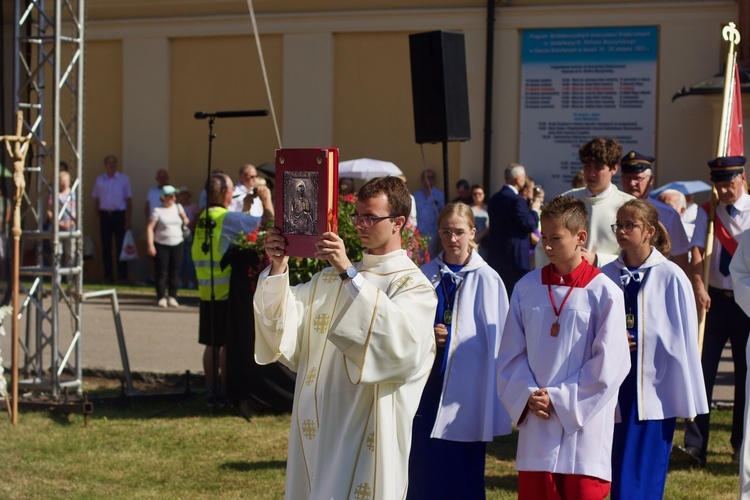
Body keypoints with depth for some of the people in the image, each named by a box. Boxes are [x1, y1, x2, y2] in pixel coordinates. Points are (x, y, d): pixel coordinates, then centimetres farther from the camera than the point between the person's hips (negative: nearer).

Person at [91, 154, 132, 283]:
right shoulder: (99, 180, 9)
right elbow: (97, 200, 12)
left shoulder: (124, 179, 3)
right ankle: (108, 276, 10)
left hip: (119, 214, -2)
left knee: (120, 246, -5)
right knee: (106, 247, 4)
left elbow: (129, 200, 3)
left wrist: (128, 220, -3)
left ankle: (122, 276, -2)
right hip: (104, 215, 2)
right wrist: (97, 218, 3)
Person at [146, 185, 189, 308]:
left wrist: (185, 220, -1)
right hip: (161, 245, -4)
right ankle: (161, 297, 2)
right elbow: (150, 227, -6)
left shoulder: (178, 207, 10)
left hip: (177, 244, 4)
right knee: (161, 272, -4)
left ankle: (172, 297, 9)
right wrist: (150, 245, -14)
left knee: (175, 271, 2)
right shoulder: (157, 210, -3)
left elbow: (185, 220, 25)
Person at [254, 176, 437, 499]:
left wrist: (349, 274, -29)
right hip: (318, 427, 6)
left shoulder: (414, 285, -4)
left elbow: (399, 338, -25)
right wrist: (278, 265, -12)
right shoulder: (331, 276, 15)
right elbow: (284, 321, 4)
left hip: (369, 432, -6)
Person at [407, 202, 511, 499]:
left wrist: (493, 405, -7)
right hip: (427, 387, 3)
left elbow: (496, 342, -4)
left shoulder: (487, 280, -4)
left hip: (465, 395, -3)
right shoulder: (426, 275, 6)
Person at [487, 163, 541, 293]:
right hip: (515, 257, -8)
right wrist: (534, 210, 1)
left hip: (495, 256, 8)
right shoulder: (517, 200, -17)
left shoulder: (494, 198, 10)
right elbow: (530, 225, -19)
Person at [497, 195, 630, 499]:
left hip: (583, 426, -3)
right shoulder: (527, 288, 5)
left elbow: (610, 363, -9)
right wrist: (528, 396, -8)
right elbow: (511, 354, 8)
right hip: (536, 424, 4)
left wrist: (559, 399, -10)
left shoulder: (604, 293, -7)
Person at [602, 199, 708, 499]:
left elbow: (684, 340, -4)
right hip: (615, 389, 4)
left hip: (655, 391, -4)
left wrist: (688, 400, -3)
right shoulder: (606, 277, 4)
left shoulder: (671, 277, -6)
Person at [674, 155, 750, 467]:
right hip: (714, 299, 1)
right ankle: (694, 445, -6)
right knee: (702, 369, -5)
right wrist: (698, 286, -25)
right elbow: (696, 250, -10)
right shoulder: (708, 212, 3)